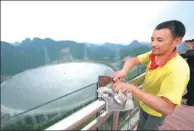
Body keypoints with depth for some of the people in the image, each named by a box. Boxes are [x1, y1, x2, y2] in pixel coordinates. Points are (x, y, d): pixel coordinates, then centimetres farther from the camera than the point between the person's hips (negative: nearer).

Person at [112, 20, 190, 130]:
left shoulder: (178, 68, -37)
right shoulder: (154, 54, -17)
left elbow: (167, 108, -42)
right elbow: (132, 60, -13)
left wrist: (132, 88, -48)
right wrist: (124, 71, -35)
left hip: (156, 111, -5)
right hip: (144, 104, 5)